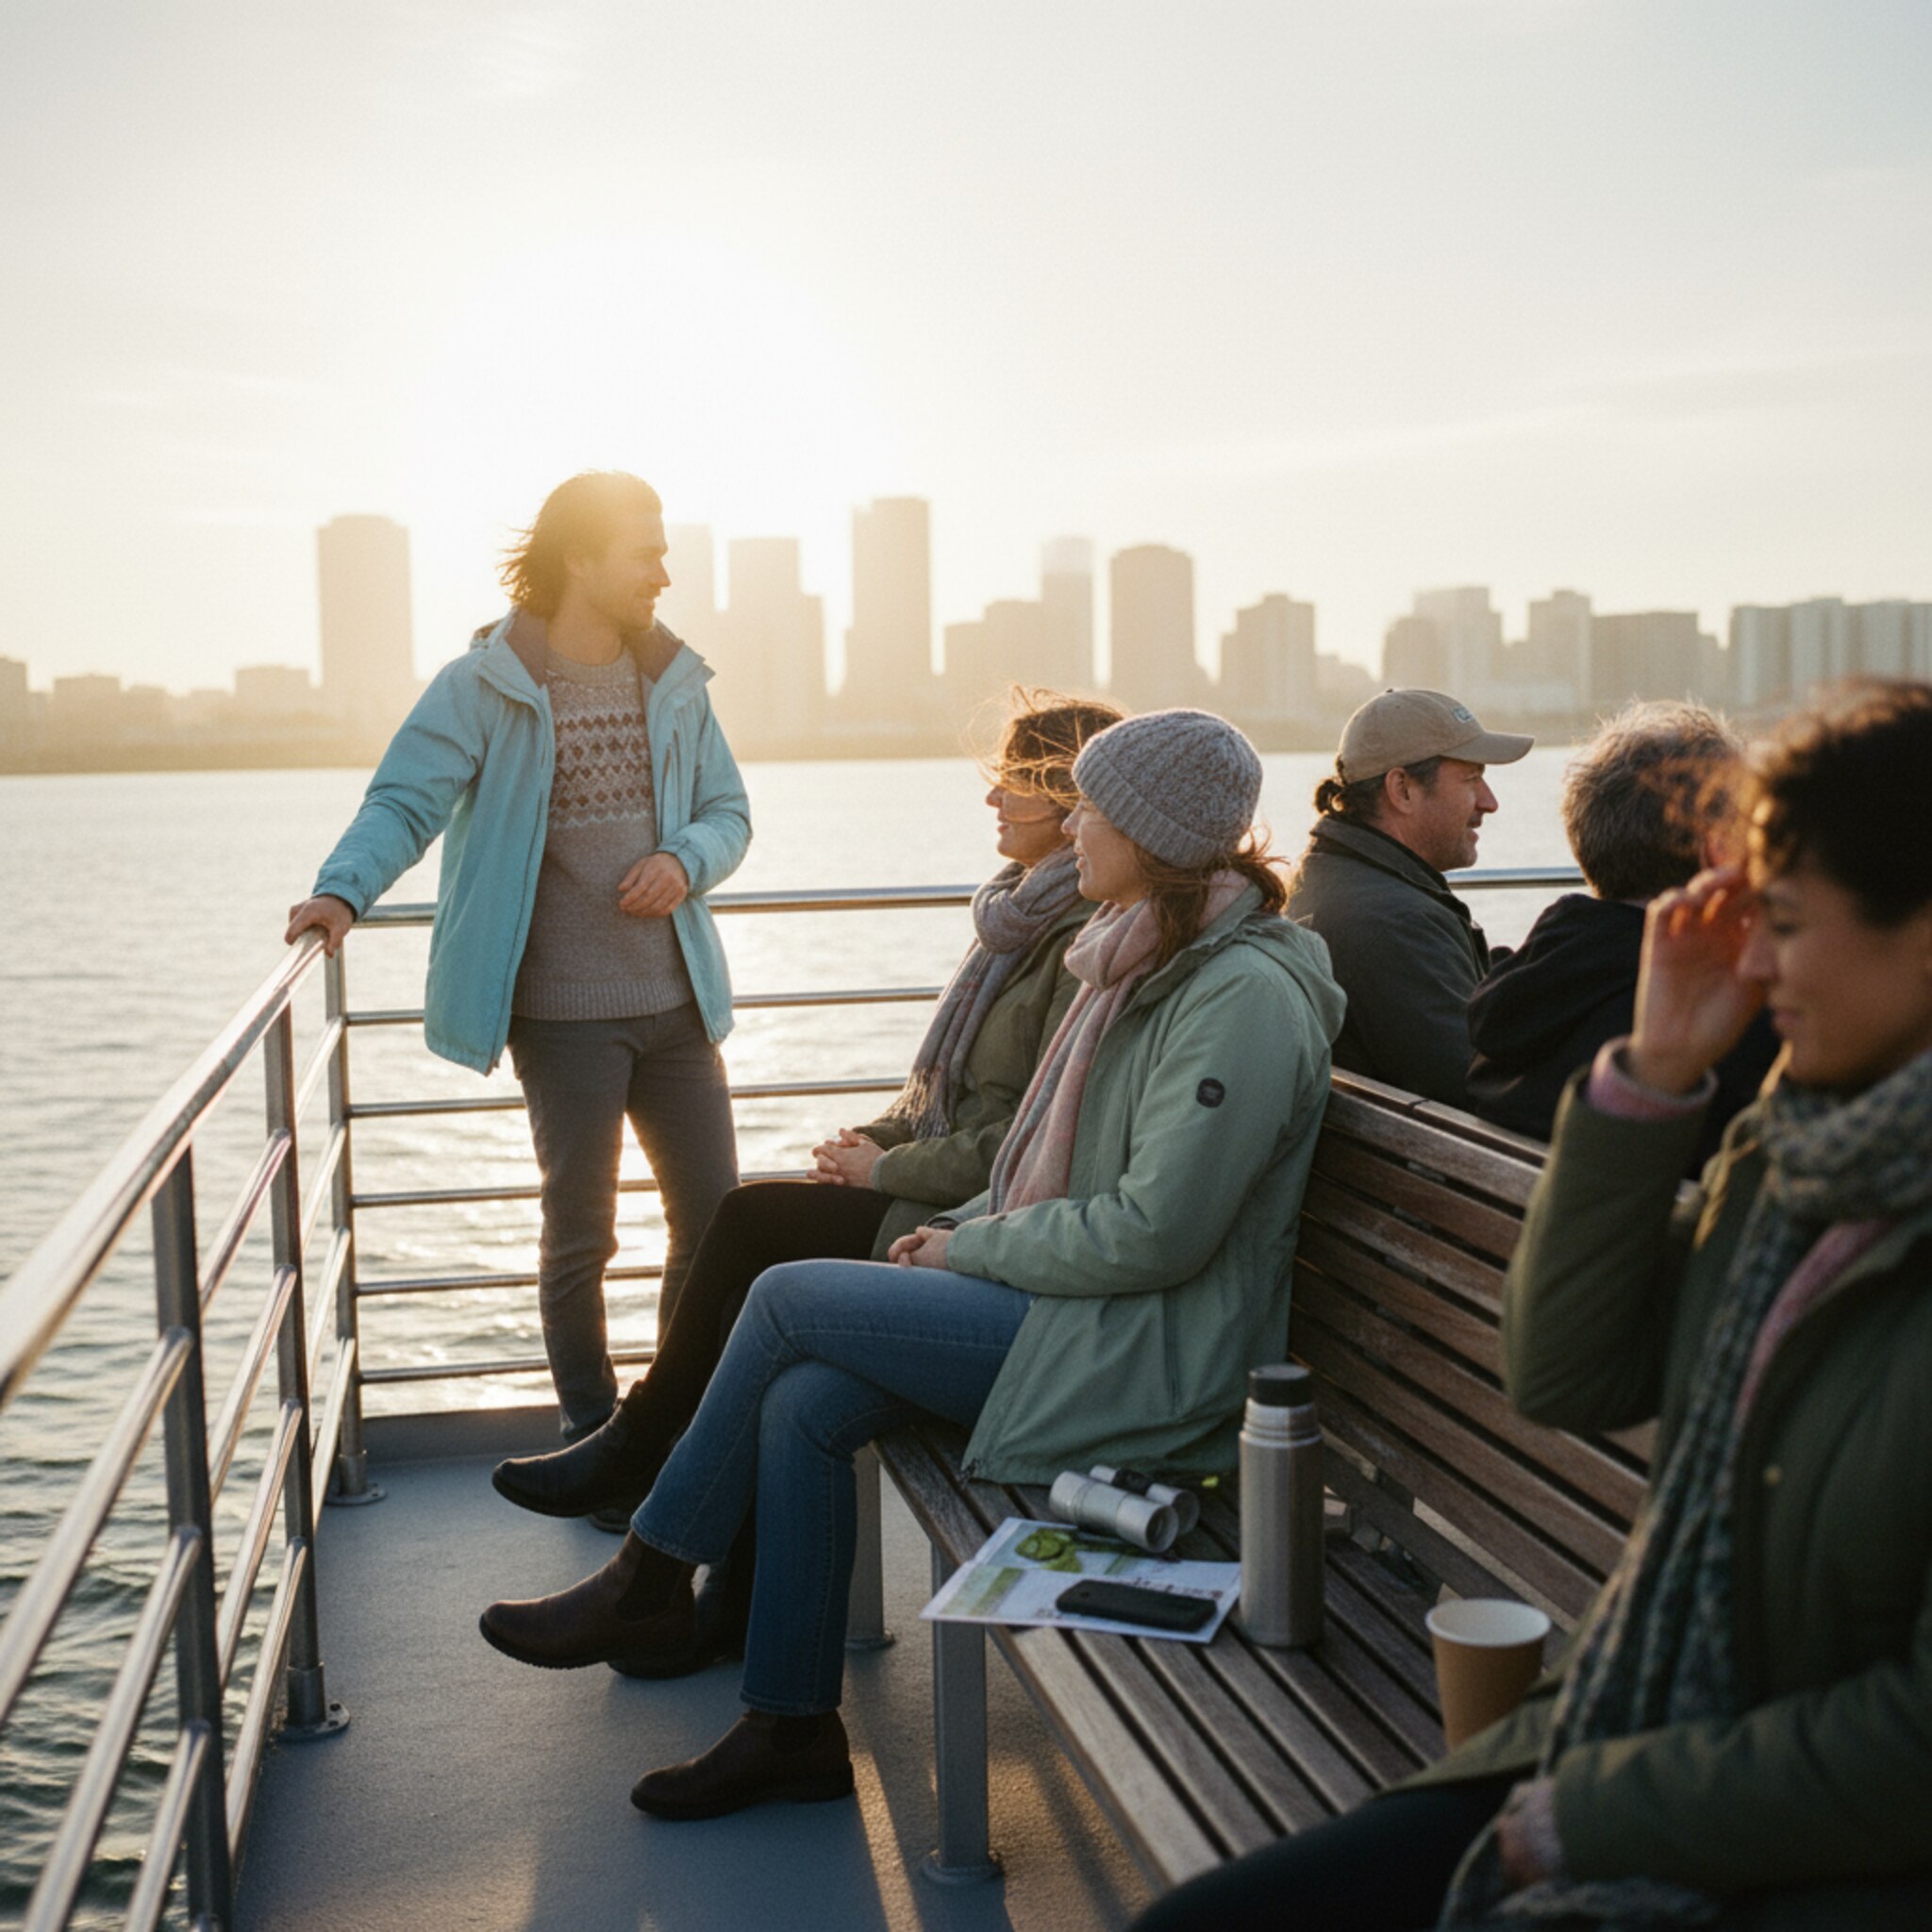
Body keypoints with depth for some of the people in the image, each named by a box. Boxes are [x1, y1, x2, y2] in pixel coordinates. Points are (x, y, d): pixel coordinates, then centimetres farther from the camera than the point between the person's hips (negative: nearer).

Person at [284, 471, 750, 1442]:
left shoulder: (674, 680, 8)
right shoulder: (484, 686, -7)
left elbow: (728, 811, 14)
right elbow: (406, 801, -14)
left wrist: (686, 860, -8)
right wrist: (345, 888, -32)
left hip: (674, 998, 5)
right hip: (561, 1009, -5)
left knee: (714, 1217, 9)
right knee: (580, 1231, 2)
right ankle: (593, 1436, 19)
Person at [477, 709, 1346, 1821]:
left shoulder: (1246, 997, -18)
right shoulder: (1157, 960, 14)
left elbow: (1153, 1233, -23)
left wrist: (970, 1249, -11)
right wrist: (961, 1229, 6)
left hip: (1139, 1357, -9)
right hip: (1080, 1308, 9)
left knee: (788, 1297, -9)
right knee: (801, 1406, -7)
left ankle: (649, 1582, 9)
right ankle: (793, 1729, 3)